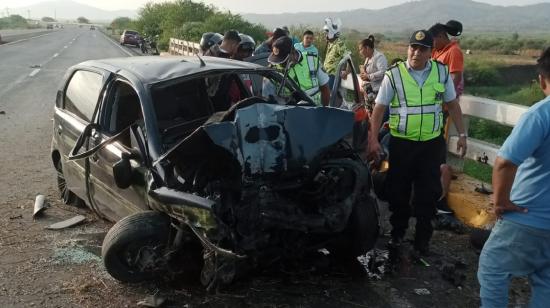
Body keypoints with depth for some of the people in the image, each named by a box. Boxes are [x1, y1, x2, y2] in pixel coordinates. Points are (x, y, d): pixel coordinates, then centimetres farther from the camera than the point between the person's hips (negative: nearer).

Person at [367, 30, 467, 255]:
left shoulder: (442, 72, 1)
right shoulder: (394, 74, -6)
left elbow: (452, 105, 10)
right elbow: (379, 108, -4)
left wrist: (462, 134, 6)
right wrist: (373, 139, -9)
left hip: (431, 142, 2)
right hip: (401, 142, -1)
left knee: (428, 193, 7)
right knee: (398, 191, 10)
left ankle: (422, 239, 21)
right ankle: (397, 231, 31)